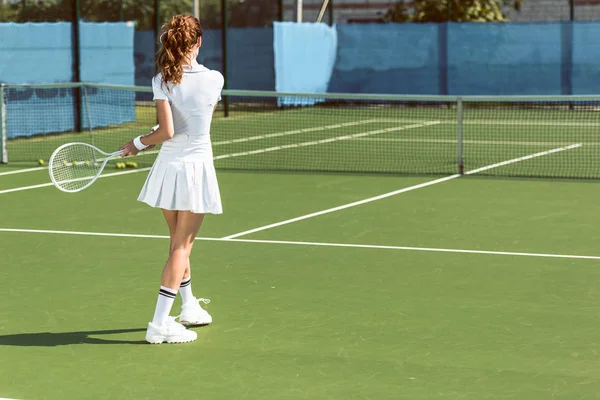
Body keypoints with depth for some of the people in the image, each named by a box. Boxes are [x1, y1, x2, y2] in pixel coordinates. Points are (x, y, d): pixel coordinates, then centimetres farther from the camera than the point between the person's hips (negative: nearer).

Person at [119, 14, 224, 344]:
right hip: (197, 167, -2)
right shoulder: (214, 79, -7)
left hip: (168, 166, 2)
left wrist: (138, 143, 2)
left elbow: (166, 132, -15)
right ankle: (160, 323, -5)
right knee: (182, 246, 0)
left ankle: (189, 307, 34)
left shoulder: (162, 81, -8)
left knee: (180, 242, 19)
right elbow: (202, 120, 6)